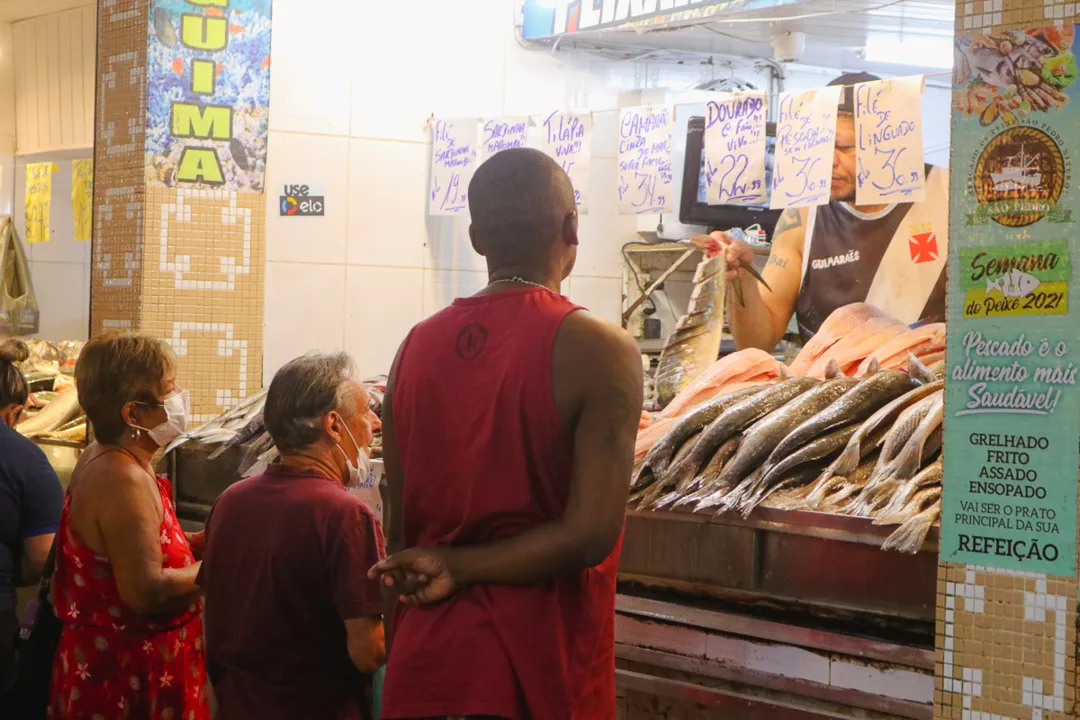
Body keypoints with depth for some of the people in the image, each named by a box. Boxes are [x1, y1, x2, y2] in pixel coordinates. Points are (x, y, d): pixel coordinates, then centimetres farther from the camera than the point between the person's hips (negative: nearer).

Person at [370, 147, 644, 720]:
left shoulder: (417, 347, 3)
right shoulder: (598, 351, -11)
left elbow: (399, 528, 8)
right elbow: (590, 534, -18)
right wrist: (458, 567, -10)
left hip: (427, 658, 4)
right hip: (540, 671, -4)